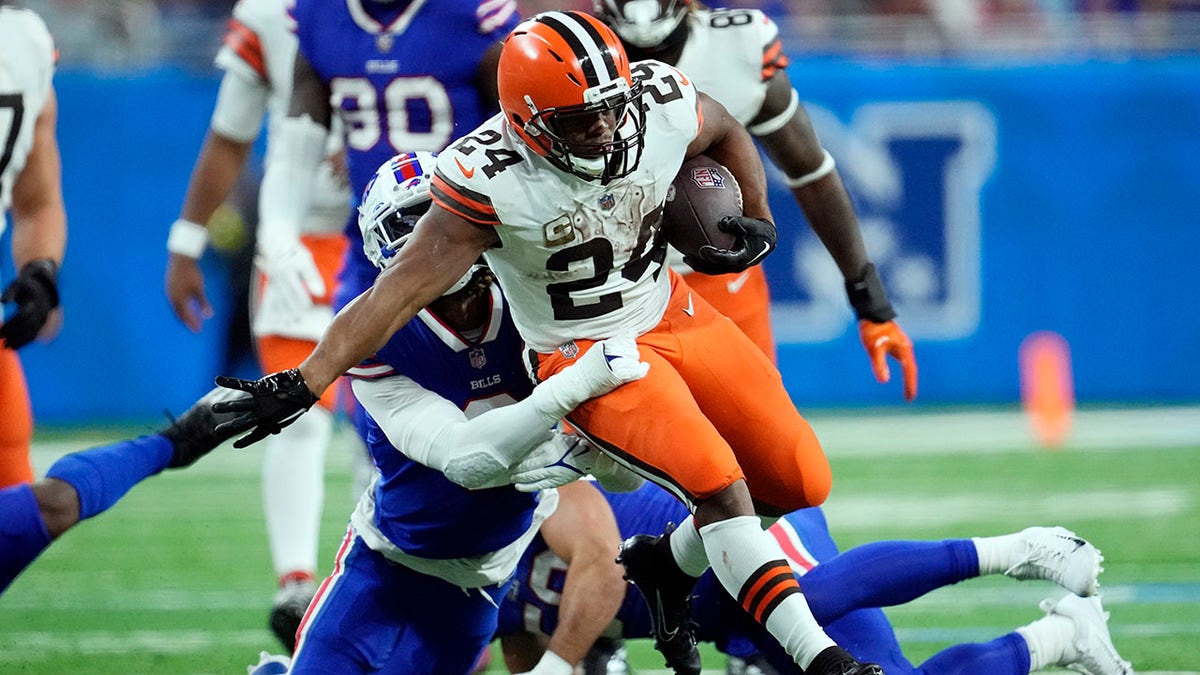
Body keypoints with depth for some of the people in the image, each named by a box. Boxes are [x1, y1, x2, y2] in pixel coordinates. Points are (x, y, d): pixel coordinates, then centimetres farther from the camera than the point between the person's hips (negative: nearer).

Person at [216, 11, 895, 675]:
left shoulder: (664, 109, -17)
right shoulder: (489, 180, -30)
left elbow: (727, 133, 9)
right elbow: (399, 293, -29)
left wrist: (758, 219, 3)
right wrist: (301, 385, -34)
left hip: (673, 314, 6)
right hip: (584, 347, -6)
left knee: (801, 483, 3)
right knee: (718, 486, -24)